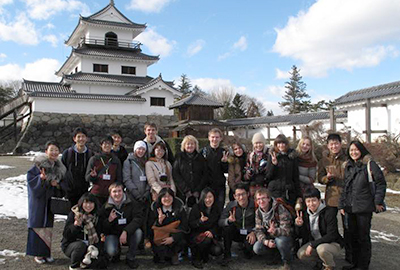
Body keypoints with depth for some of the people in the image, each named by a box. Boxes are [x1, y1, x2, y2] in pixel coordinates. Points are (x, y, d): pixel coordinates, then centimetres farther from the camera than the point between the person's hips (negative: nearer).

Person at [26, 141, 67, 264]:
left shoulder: (60, 167, 5)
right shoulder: (39, 164, -10)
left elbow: (62, 182, 11)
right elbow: (30, 178, -13)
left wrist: (57, 184, -10)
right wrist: (41, 178, -29)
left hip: (50, 199, 5)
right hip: (38, 199, -4)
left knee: (48, 225, 9)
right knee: (38, 224, -2)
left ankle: (46, 252, 18)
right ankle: (37, 253, 8)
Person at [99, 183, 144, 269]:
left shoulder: (132, 204, -6)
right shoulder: (106, 207, -2)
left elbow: (138, 218, -21)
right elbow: (102, 227, -2)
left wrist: (125, 231, -33)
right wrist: (109, 220, -24)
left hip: (128, 234, 0)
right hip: (113, 234, 0)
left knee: (138, 232, -32)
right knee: (110, 251, -30)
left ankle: (130, 258, -8)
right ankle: (116, 253, 11)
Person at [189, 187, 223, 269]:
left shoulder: (216, 209, 3)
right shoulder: (196, 208, -9)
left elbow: (216, 225, 4)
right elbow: (190, 224, -11)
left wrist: (212, 232, -18)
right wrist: (200, 221, -31)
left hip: (210, 235, 4)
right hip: (196, 234, -4)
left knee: (218, 251, -20)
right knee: (206, 240, -36)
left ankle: (204, 255, 16)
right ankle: (195, 259, -10)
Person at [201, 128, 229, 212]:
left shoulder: (224, 153, 6)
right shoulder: (203, 151, 1)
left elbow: (226, 171, 3)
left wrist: (224, 162, -13)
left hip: (220, 186, 1)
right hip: (206, 185, -1)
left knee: (219, 210, 6)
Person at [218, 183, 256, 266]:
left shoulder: (254, 205, -14)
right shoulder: (231, 205, -11)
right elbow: (220, 222, -16)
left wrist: (254, 232, -23)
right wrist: (229, 220, -38)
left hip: (249, 234, -1)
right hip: (236, 233, 1)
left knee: (251, 246, -30)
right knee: (227, 226, -28)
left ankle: (247, 251, 12)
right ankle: (227, 255, -11)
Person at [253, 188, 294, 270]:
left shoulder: (280, 209, -22)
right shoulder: (258, 212, -4)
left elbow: (286, 230, -26)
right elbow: (258, 230, -5)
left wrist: (274, 231, -48)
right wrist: (265, 241, -26)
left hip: (285, 236, -5)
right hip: (270, 238, 5)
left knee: (280, 241, -38)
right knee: (256, 248, -20)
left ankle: (287, 262, -7)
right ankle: (275, 256, 11)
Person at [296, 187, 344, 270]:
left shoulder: (329, 212, -19)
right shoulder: (305, 214, -2)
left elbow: (331, 236, -24)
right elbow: (302, 235, 0)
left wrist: (312, 244, -26)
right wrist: (299, 226, -22)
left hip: (333, 244, -5)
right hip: (315, 243, 6)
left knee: (321, 249, -36)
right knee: (301, 254, -16)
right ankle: (321, 260, 13)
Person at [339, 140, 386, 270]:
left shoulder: (370, 164, -6)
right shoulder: (348, 166, 12)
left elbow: (381, 183, -5)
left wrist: (378, 202, -8)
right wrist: (342, 204, 11)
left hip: (364, 207, -6)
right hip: (350, 208, 6)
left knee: (363, 237, 2)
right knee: (353, 235, 13)